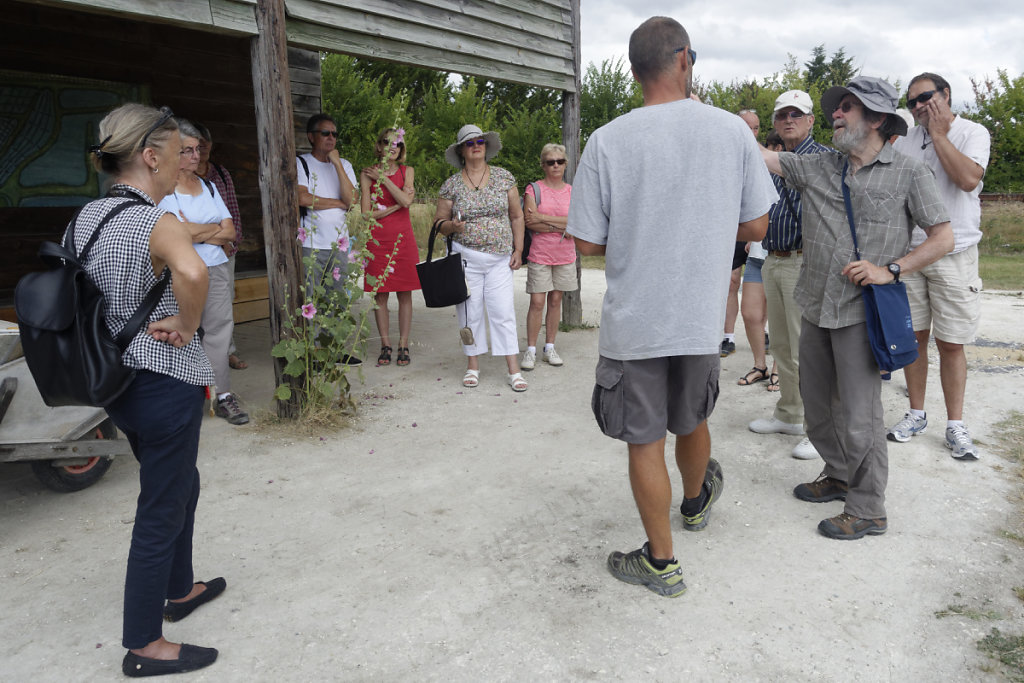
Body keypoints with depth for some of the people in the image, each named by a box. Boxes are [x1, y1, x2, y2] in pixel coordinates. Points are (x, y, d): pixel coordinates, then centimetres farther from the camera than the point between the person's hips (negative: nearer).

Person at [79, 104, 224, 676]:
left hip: (116, 380, 9)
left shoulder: (86, 216, 5)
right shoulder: (159, 223, -21)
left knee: (181, 483, 26)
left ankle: (180, 590, 44)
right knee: (162, 510, 5)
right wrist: (186, 326, -25)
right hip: (166, 383, -9)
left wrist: (135, 321, 8)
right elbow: (192, 272, -44)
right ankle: (144, 646, 21)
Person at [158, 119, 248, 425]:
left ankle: (223, 396, 5)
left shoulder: (208, 186, 16)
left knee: (219, 329, 2)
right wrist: (216, 229, -1)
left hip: (216, 269, 5)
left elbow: (229, 232, 10)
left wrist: (196, 231, -5)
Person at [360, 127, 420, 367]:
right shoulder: (367, 174, 3)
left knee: (404, 293, 1)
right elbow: (367, 213, -3)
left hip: (403, 239, 1)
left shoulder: (407, 171, 8)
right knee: (380, 294, 2)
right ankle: (385, 345, 12)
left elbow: (406, 200, -11)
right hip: (377, 239, -1)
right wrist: (396, 206, -8)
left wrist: (382, 177, -8)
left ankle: (403, 345, 9)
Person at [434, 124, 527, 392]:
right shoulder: (451, 185, 3)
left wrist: (518, 250, 2)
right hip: (465, 257, 0)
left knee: (504, 312, -3)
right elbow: (439, 221, 7)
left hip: (500, 259, 0)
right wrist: (450, 225, -16)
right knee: (470, 312, 5)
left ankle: (514, 370, 2)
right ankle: (473, 366, 18)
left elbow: (516, 216, 8)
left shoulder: (504, 177, 5)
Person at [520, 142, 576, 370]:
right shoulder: (533, 189, -1)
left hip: (565, 256, 3)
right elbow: (530, 223, -13)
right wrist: (561, 227, -13)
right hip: (539, 255, -3)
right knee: (537, 302, -5)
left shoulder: (572, 192, 7)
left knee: (555, 300, 7)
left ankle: (550, 348, 16)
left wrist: (542, 218, -13)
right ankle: (530, 351, 3)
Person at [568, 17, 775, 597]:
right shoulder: (733, 131, -4)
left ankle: (661, 562, 23)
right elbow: (755, 227, 3)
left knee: (645, 442, 10)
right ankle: (696, 503, 53)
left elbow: (587, 242, -6)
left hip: (632, 322, -3)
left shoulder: (607, 141, -10)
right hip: (702, 319, 3)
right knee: (692, 423, 26)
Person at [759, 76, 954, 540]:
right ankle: (839, 477, 37)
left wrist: (890, 269, -13)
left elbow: (943, 238, 0)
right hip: (816, 308, 5)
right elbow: (758, 156, 7)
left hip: (862, 311, -5)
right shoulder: (816, 167, 9)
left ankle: (867, 510, 13)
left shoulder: (908, 174, -1)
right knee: (816, 405, 15)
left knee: (859, 415, -3)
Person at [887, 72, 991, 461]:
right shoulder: (904, 142, 11)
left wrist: (939, 134, -10)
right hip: (907, 253, 3)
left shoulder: (973, 133, -1)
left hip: (953, 255, -3)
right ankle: (916, 415, 20)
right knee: (914, 337, 8)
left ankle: (955, 426, 11)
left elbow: (968, 178, -19)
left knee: (951, 343, 0)